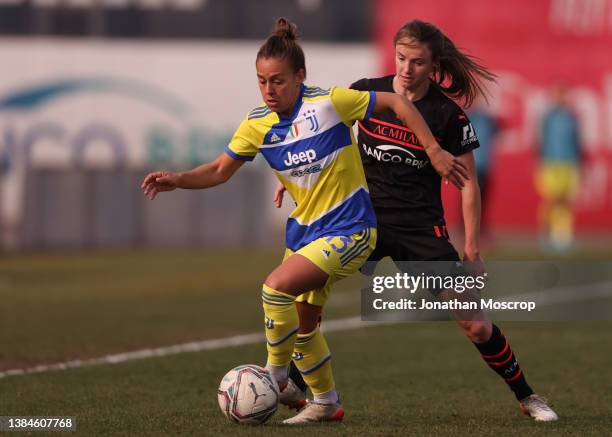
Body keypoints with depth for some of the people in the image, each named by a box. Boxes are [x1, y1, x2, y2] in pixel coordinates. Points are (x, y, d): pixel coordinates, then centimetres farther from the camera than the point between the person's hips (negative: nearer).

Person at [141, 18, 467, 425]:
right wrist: (177, 180, -10)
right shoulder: (257, 124, -2)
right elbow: (221, 170, 8)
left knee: (277, 287, -23)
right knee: (300, 322, 12)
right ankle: (326, 402, 30)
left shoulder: (328, 102, -18)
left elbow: (397, 102, -9)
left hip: (349, 229, -7)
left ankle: (276, 377, -4)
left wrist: (434, 151, -10)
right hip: (305, 229, 7)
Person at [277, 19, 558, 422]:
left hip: (422, 227, -2)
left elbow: (468, 183, -1)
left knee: (475, 324, -4)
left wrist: (472, 251, -4)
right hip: (365, 217, 2)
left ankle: (526, 396, 19)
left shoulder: (448, 115, -7)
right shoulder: (367, 93, -2)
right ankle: (295, 381, -8)